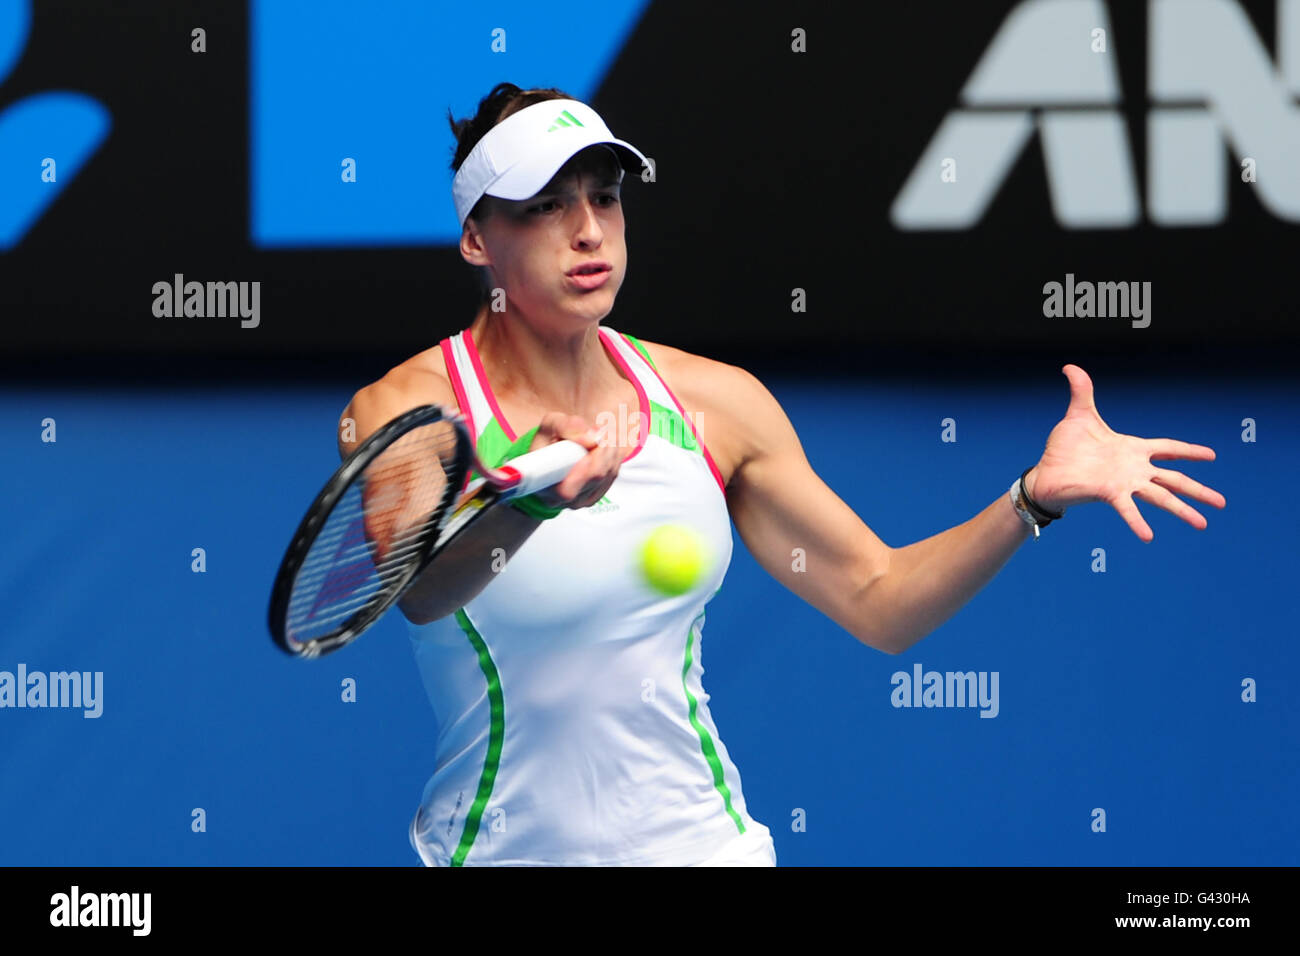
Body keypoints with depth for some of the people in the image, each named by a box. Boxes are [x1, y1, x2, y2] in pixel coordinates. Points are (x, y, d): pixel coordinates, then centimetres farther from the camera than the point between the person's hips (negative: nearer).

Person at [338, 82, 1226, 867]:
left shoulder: (716, 402, 2)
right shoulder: (404, 411, -11)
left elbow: (879, 599, 5)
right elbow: (419, 589, -31)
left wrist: (1034, 496, -10)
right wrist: (531, 495, -50)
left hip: (702, 842, 3)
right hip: (504, 849, -3)